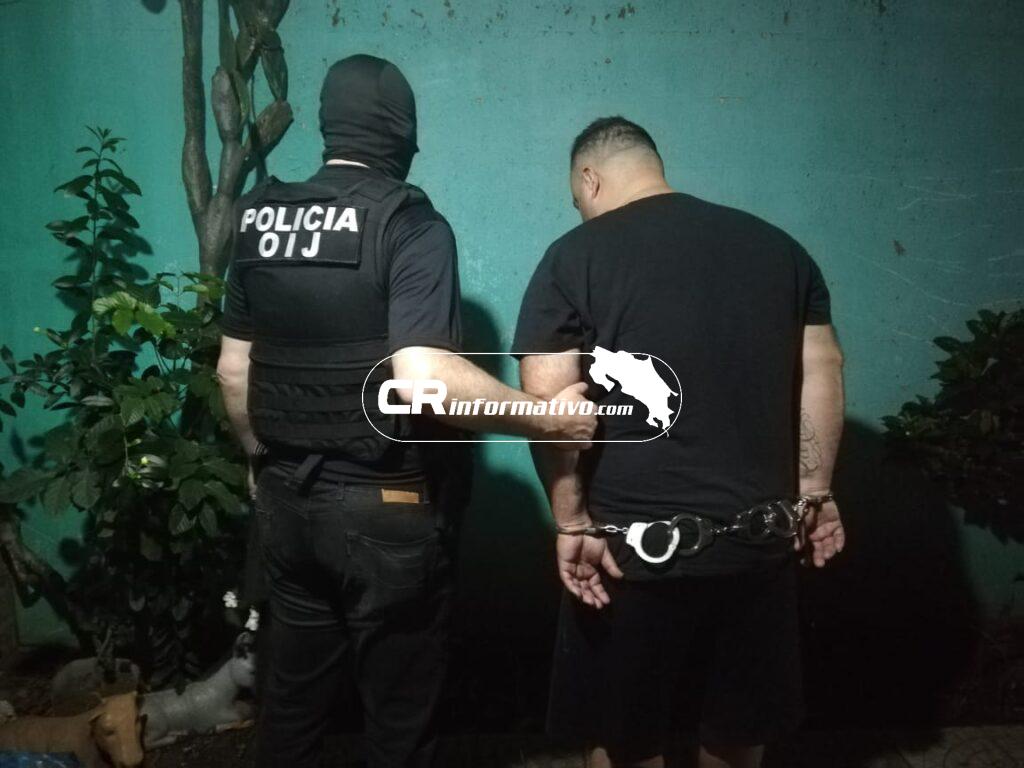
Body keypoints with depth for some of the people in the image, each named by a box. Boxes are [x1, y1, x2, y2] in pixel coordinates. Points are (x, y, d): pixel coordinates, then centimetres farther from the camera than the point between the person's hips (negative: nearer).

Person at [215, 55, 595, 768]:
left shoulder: (261, 217, 3)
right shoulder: (410, 223, -15)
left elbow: (234, 369, 9)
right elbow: (422, 380, -28)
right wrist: (550, 418, -18)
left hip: (287, 500, 6)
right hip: (388, 509, -6)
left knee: (293, 693, 21)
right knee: (398, 709, 12)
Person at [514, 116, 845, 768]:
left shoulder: (575, 257, -6)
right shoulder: (777, 245, 7)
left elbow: (546, 403, -15)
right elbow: (823, 371, 6)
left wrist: (572, 522, -9)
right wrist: (814, 491, 12)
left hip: (634, 545, -4)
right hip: (760, 538, 5)